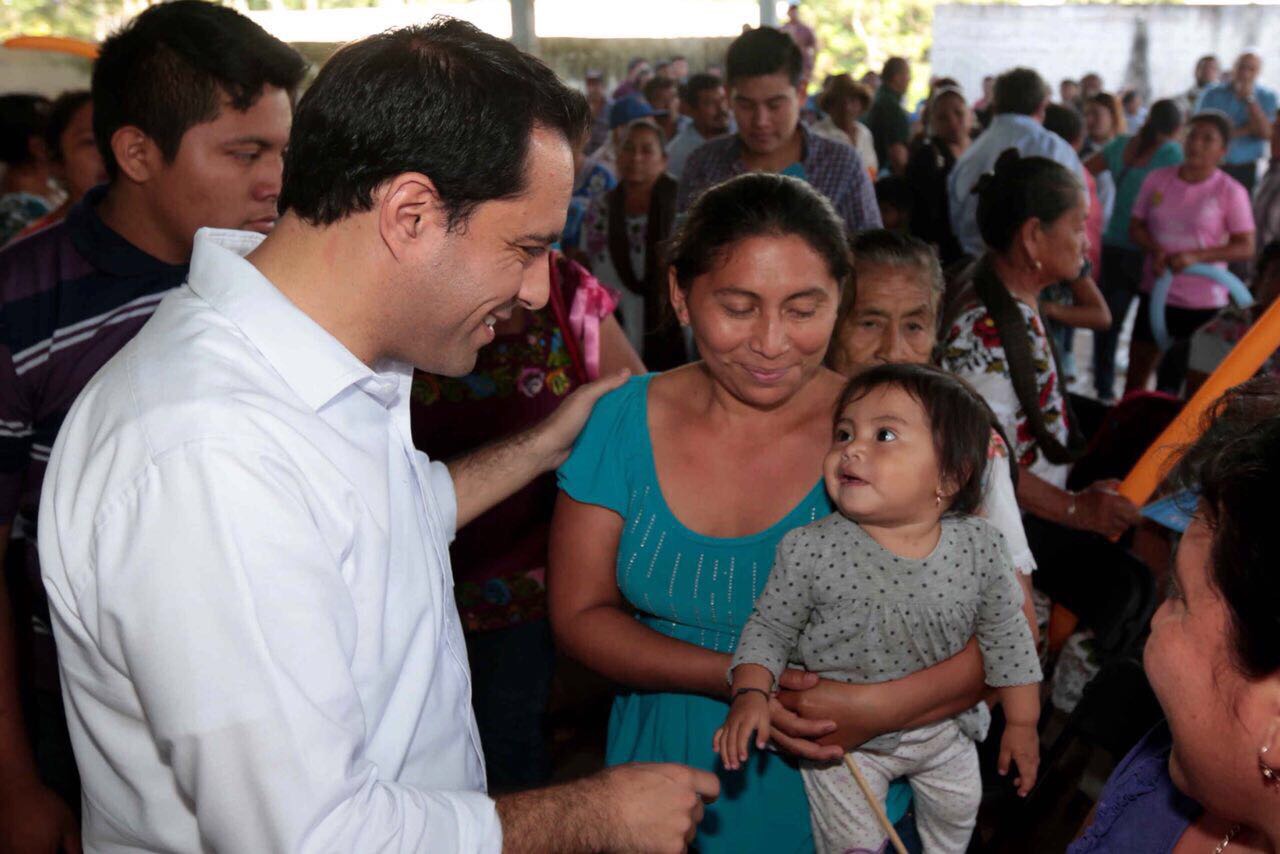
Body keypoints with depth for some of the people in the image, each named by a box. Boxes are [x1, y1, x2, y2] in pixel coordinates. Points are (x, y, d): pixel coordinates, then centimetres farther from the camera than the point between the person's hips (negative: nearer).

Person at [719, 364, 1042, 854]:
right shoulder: (810, 549, -23)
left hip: (943, 727, 3)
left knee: (958, 813, 24)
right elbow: (769, 629, -11)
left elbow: (1006, 635, -4)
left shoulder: (980, 549, -17)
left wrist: (1022, 724, 1)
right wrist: (750, 694, -26)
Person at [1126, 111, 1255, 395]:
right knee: (1136, 373, 13)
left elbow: (1246, 248, -10)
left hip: (1204, 303, -4)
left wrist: (1195, 257, -23)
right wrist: (1155, 250, -15)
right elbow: (1136, 227, 6)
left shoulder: (1230, 191, -10)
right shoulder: (1157, 179, 1)